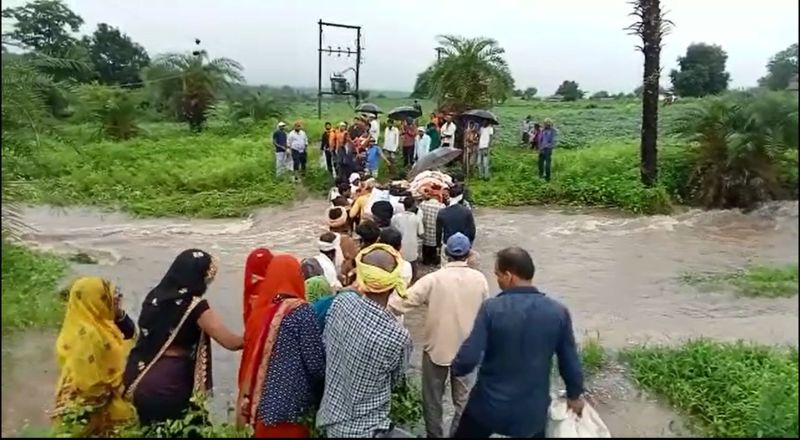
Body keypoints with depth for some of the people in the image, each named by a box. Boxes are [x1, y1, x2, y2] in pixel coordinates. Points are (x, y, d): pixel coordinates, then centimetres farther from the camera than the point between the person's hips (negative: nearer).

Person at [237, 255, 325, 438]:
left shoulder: (260, 309, 5)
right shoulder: (301, 311, -12)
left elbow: (251, 359, 9)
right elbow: (315, 362, -13)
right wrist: (323, 390, 5)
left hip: (262, 404, 6)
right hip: (291, 407, -6)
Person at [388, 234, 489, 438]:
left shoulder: (433, 279, -19)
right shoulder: (479, 279, -9)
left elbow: (401, 304, -23)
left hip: (437, 348, -2)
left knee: (433, 399, 19)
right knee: (463, 399, 20)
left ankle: (434, 435, 33)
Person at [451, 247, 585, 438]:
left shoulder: (491, 308, -19)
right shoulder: (558, 312, -11)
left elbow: (468, 358, -20)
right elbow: (570, 363, -3)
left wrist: (455, 367, 3)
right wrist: (574, 396, 15)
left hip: (489, 406, -2)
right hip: (533, 410, 2)